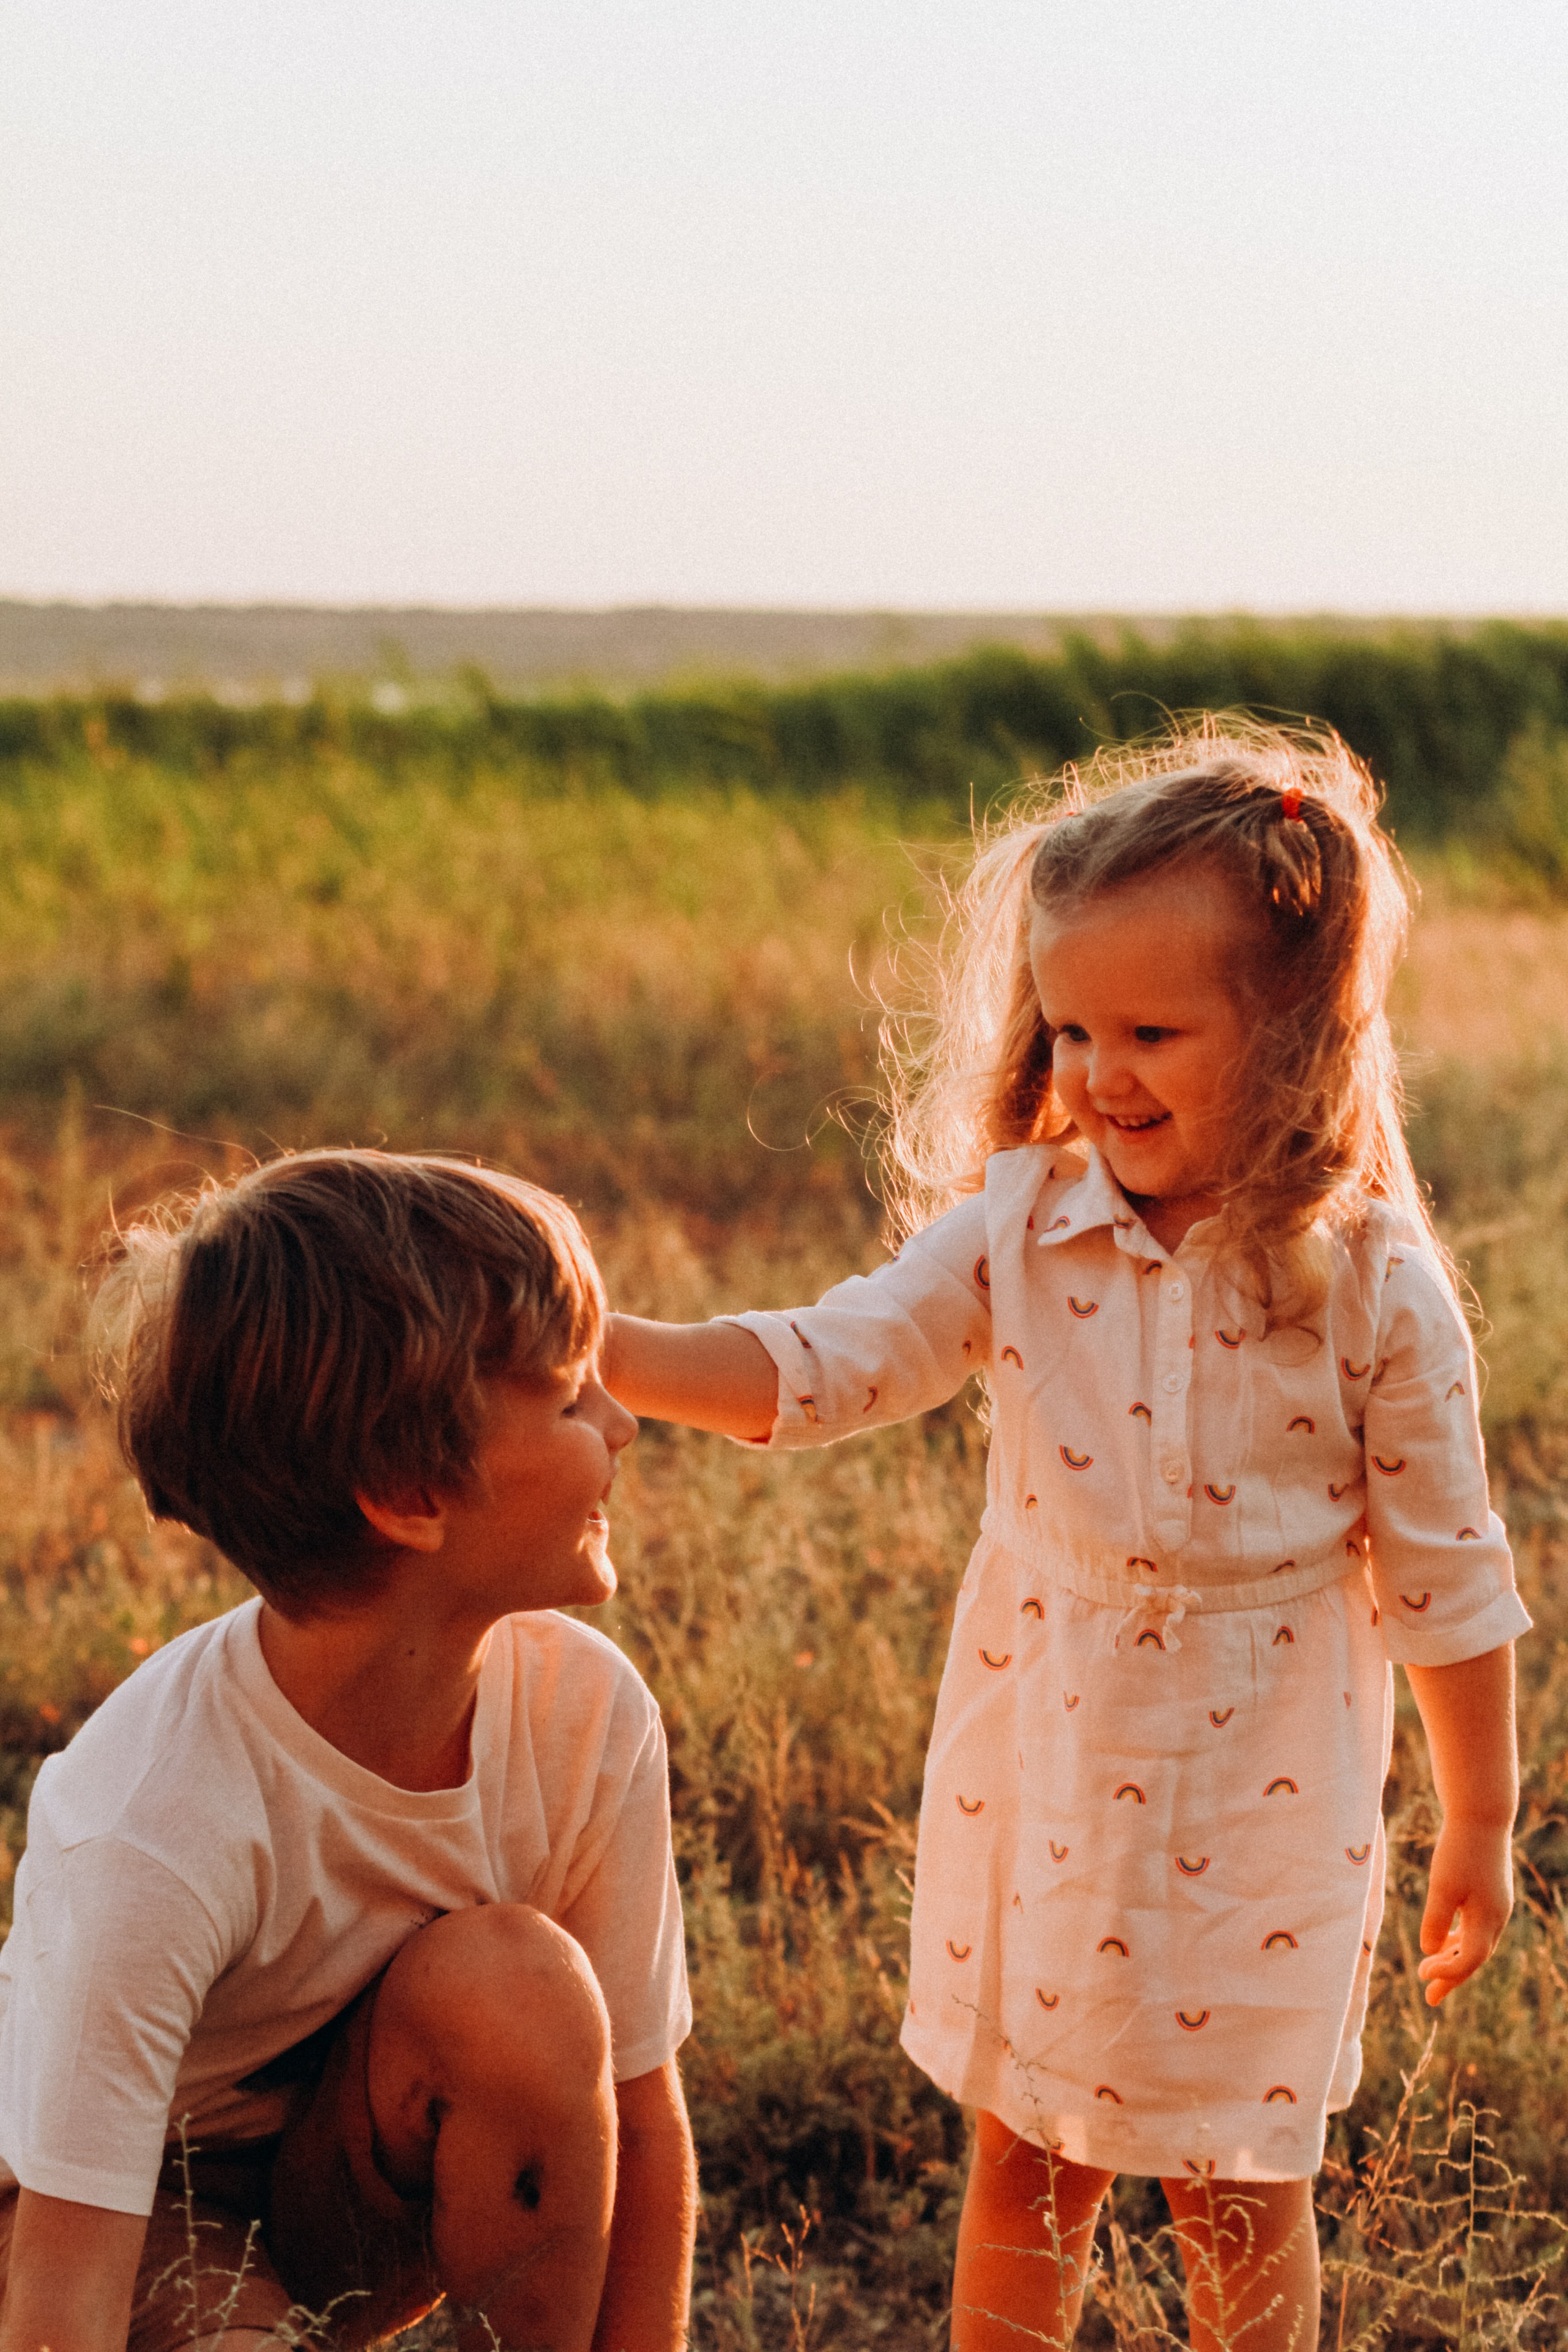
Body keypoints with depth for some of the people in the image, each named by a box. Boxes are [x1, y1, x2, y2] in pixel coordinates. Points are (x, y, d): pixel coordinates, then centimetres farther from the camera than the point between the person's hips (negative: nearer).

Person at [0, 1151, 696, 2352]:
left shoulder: (586, 1711, -20)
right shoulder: (148, 1834, -35)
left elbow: (640, 2124, -10)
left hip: (362, 2192, 4)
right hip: (145, 2217, -4)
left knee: (516, 1984, -28)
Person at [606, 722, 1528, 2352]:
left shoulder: (1375, 1281, -13)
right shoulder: (1018, 1230, -8)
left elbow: (1443, 1575, -6)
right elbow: (817, 1369, -11)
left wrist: (1480, 1824, 1)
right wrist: (591, 1349, -27)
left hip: (1264, 1798, -2)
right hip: (1043, 1779, 2)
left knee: (1238, 2188, 12)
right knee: (1025, 2163, 16)